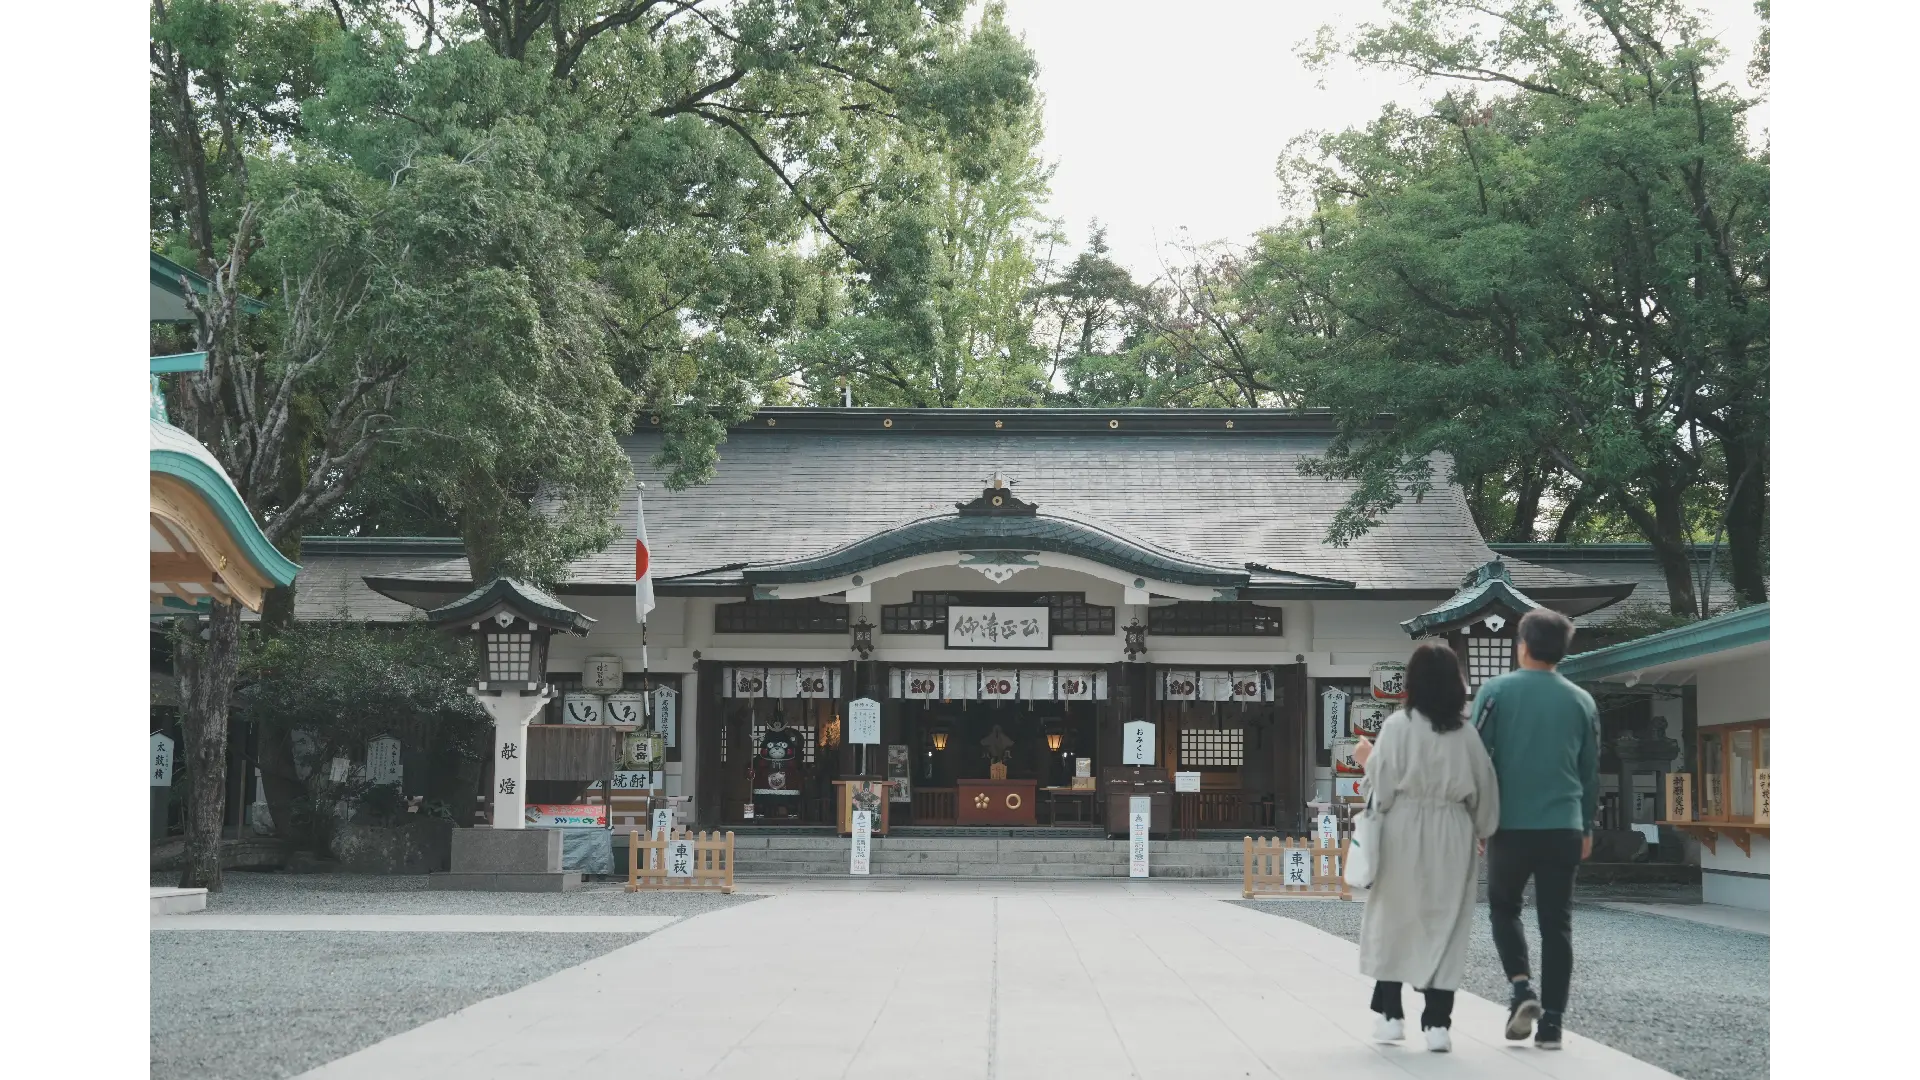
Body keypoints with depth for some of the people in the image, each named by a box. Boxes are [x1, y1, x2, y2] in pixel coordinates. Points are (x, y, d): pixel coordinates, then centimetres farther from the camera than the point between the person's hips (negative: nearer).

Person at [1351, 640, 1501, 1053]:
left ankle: (1390, 1015, 16)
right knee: (1444, 926, 6)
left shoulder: (1398, 725, -10)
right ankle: (1438, 1022, 2)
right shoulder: (1466, 732, -2)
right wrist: (1477, 831, 18)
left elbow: (1381, 785, -9)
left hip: (1404, 832, -1)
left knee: (1393, 920, 12)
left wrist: (1366, 759, 10)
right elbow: (1483, 789, 3)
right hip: (1450, 836, 2)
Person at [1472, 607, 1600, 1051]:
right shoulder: (1582, 701, 6)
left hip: (1511, 825, -2)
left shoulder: (1496, 692, -3)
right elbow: (1591, 771, 13)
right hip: (1564, 829, 2)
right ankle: (1552, 1022, 5)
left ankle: (1522, 987, -3)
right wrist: (1587, 828, 22)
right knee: (1557, 924, 7)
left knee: (1503, 908, 18)